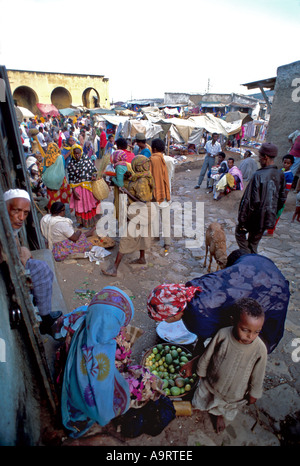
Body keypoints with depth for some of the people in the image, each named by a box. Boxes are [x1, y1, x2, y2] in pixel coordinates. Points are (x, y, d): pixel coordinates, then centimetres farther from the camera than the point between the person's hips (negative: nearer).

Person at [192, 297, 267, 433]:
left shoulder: (260, 349, -32)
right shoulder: (223, 334, -33)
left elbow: (257, 376, -12)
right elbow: (207, 355, -14)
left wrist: (253, 394, 1)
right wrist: (201, 371, -1)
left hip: (235, 391, 0)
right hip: (211, 383, 0)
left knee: (224, 408, 31)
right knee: (205, 400, 30)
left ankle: (218, 415, 65)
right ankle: (203, 407, 64)